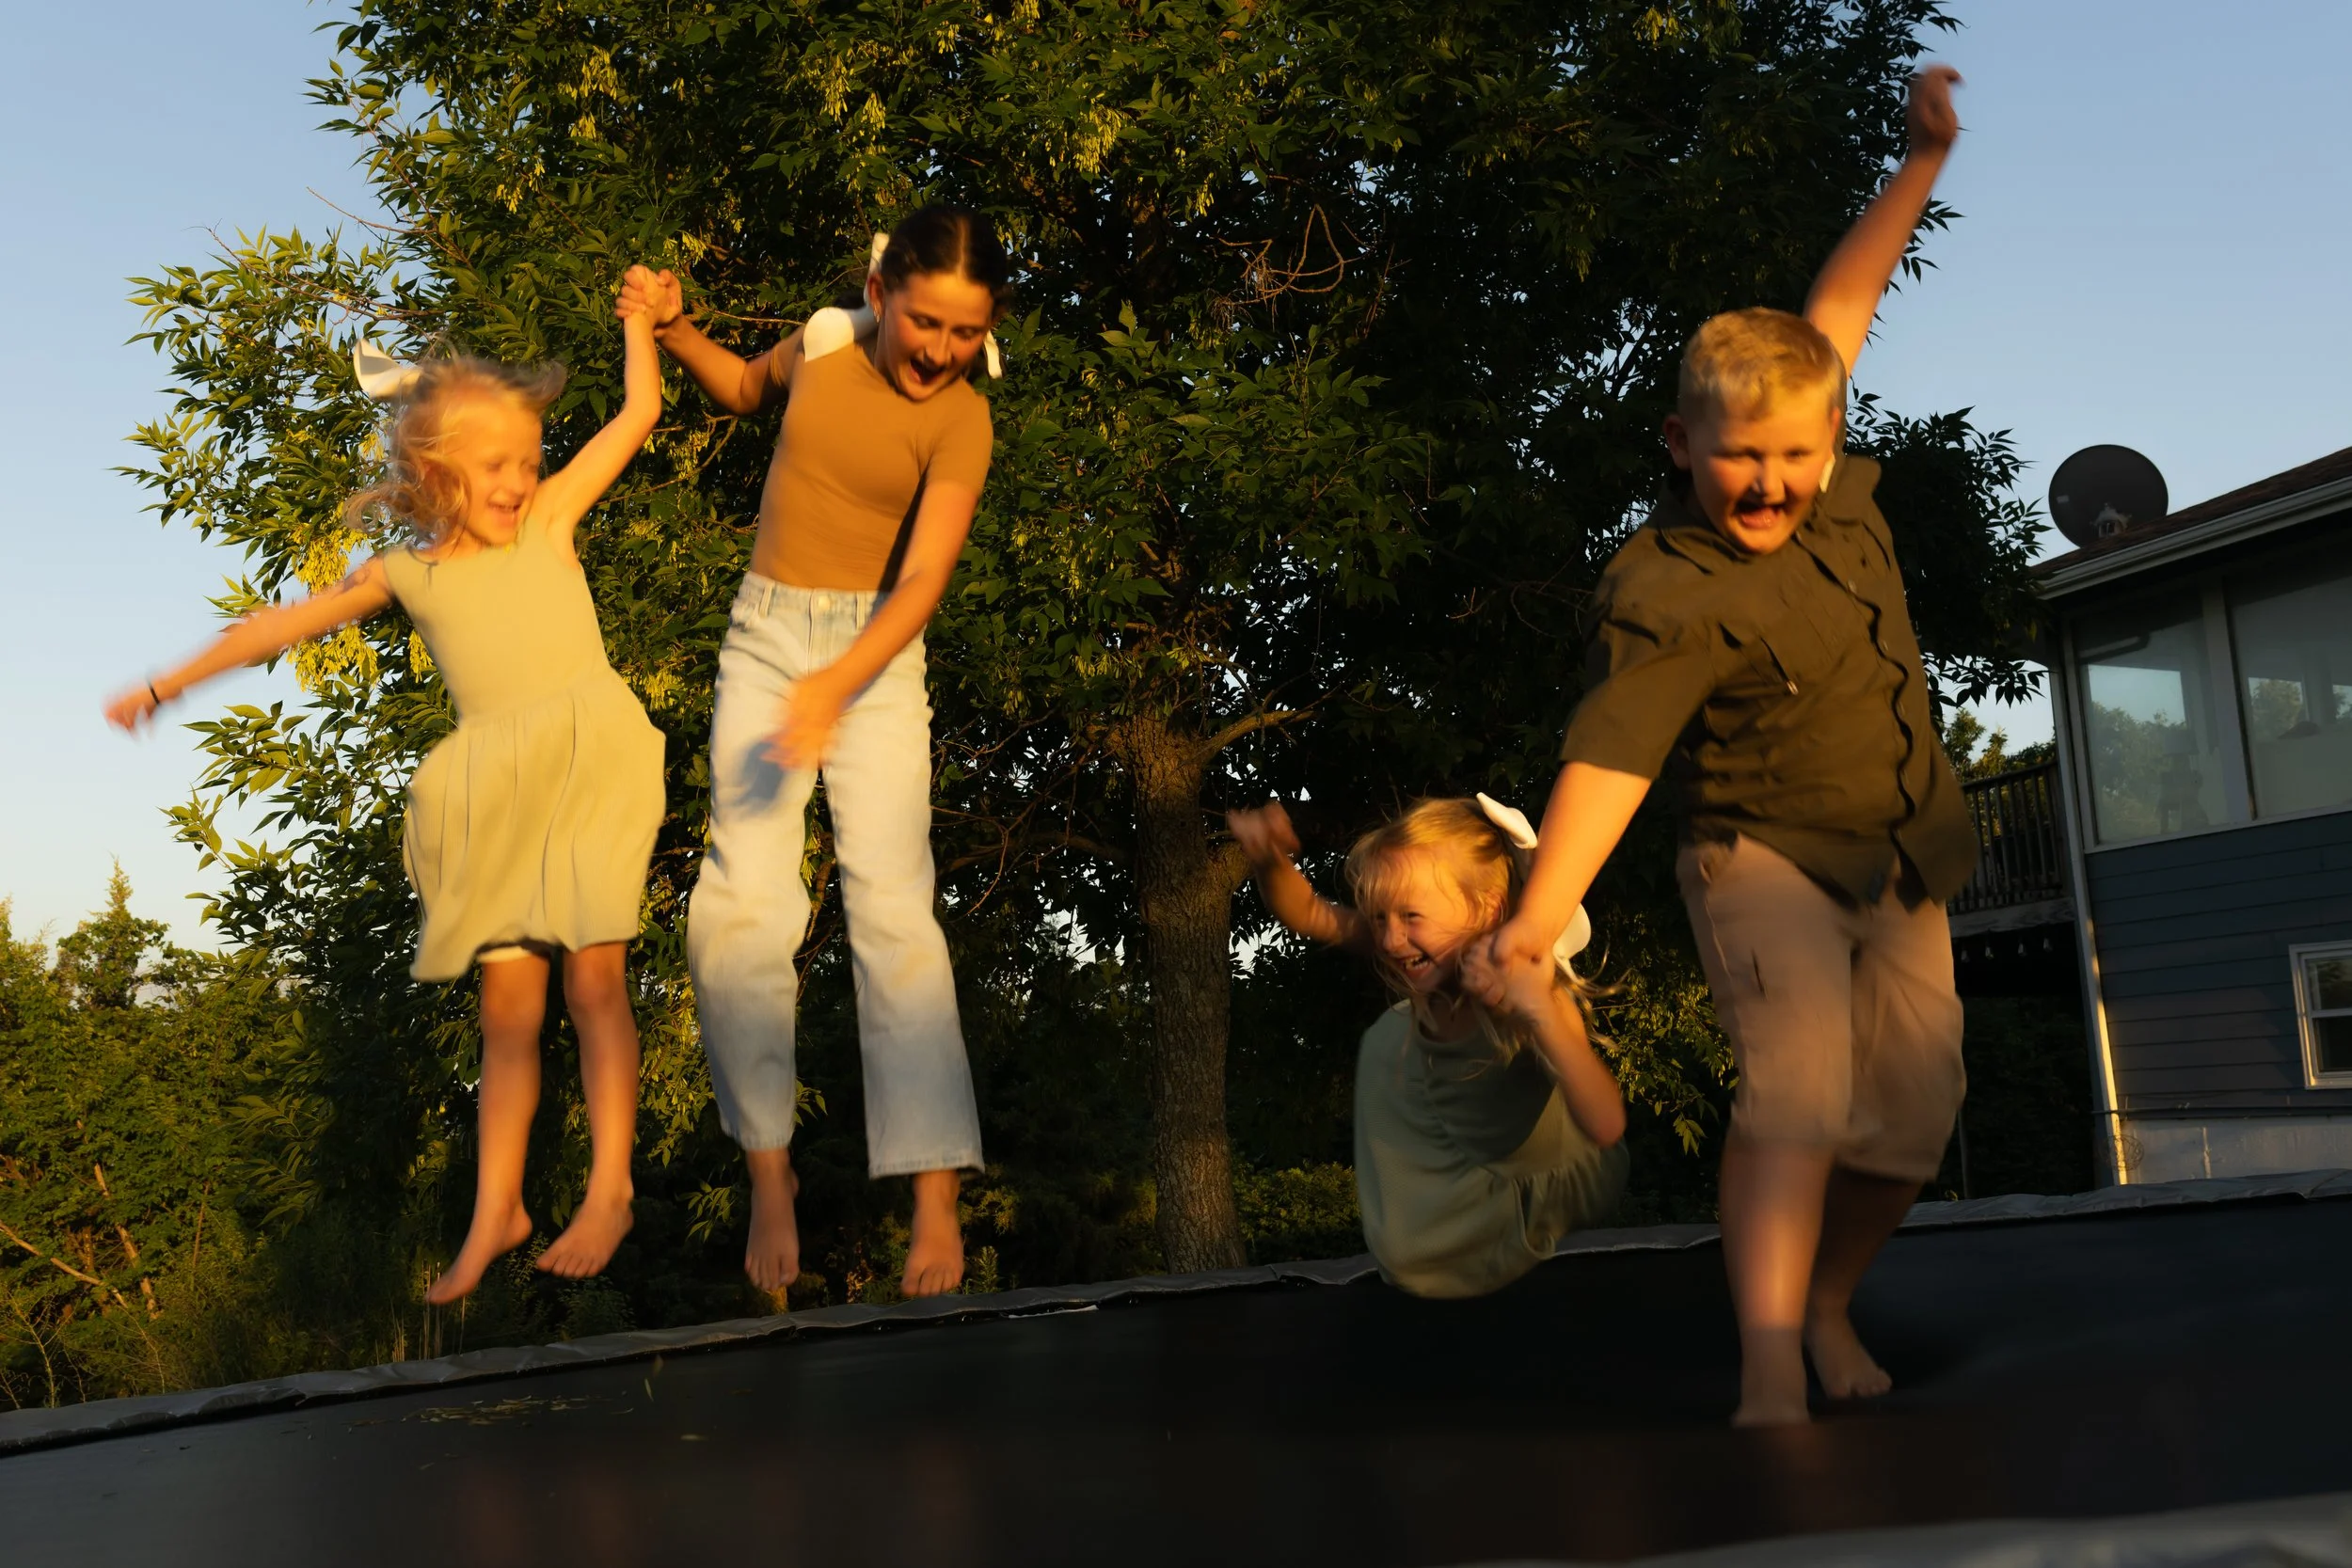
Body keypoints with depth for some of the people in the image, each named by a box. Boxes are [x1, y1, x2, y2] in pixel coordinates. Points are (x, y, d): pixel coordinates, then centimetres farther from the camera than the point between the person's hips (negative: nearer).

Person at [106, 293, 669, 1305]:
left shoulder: (549, 515, 10)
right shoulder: (408, 572, 14)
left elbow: (637, 413, 15)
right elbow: (284, 624, 23)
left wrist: (637, 320, 20)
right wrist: (172, 683, 28)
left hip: (590, 766, -2)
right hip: (496, 799, 2)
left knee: (594, 977, -4)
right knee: (507, 1003, 4)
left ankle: (610, 1190, 4)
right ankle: (495, 1211, 12)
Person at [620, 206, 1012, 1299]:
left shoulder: (961, 419, -10)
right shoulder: (821, 348, 2)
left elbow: (924, 580, -20)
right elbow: (744, 390, 26)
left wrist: (833, 688, -34)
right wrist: (671, 328, 8)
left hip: (875, 655, -3)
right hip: (765, 639, 3)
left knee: (891, 902, -14)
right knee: (741, 904, -9)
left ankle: (936, 1194, -11)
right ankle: (769, 1173, 2)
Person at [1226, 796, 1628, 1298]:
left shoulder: (1533, 989, -38)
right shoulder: (1434, 961, -21)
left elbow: (1607, 1128, -49)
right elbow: (1308, 915, -12)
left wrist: (1541, 1012, -60)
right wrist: (1270, 860, -34)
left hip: (1555, 1180, -6)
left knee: (1409, 1254, -12)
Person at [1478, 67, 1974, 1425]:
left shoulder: (1833, 485, -4)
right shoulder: (1669, 597, -25)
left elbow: (1837, 311, 10)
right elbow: (1609, 757, -33)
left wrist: (1924, 157, 12)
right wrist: (1542, 912, -45)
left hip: (1900, 862, 7)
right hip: (1766, 859, -7)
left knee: (1915, 1111, 6)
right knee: (1796, 1086, -25)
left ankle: (1829, 1303, 29)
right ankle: (1771, 1377, -24)